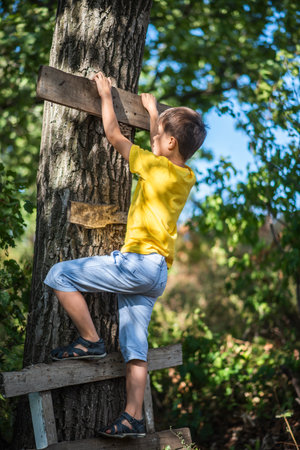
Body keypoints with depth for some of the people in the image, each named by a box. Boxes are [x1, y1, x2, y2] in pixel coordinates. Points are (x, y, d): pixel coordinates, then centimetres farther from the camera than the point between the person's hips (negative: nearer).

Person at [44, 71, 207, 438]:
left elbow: (113, 135, 0)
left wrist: (106, 94, 12)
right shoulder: (187, 177, 13)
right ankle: (133, 418, 5)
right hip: (157, 273, 9)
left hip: (138, 262, -9)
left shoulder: (155, 168, -8)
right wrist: (154, 112, 46)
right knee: (134, 344, 8)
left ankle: (90, 340, -1)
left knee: (59, 275, -4)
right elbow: (164, 147, 35)